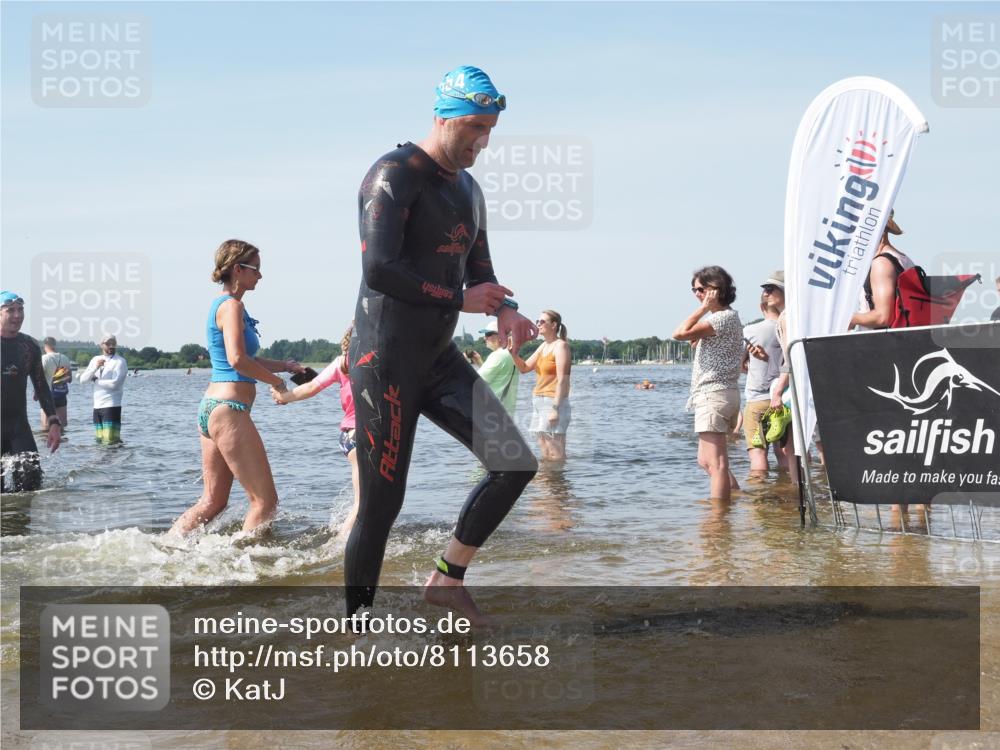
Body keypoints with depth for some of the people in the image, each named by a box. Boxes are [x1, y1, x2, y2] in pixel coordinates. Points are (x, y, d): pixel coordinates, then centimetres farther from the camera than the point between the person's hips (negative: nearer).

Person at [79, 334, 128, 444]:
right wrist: (96, 367, -12)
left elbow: (114, 383, -17)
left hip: (111, 406, -7)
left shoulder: (120, 361, -5)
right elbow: (83, 379, 5)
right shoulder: (95, 360, 14)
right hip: (97, 406, 7)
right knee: (99, 441, 11)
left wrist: (96, 380, -1)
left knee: (109, 441, -13)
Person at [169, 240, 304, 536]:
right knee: (265, 501, -4)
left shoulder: (221, 304, 19)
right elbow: (237, 359, -24)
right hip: (229, 410, -10)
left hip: (210, 408, 10)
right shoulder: (232, 306, -11)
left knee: (213, 502, 15)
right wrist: (276, 381, -11)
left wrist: (283, 365, 13)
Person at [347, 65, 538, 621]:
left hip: (442, 360, 8)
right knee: (382, 503, -4)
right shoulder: (394, 175, -12)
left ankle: (450, 578, 14)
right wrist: (460, 299, -14)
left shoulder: (469, 190, 15)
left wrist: (505, 310, -1)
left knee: (517, 464, 0)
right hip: (387, 361, -8)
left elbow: (481, 274, 22)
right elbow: (380, 269, -25)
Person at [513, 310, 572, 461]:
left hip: (553, 402, -9)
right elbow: (524, 367, 17)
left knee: (556, 455, -11)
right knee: (545, 455, 9)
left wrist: (555, 408, -22)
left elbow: (562, 380, -15)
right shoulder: (543, 346, 17)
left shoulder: (560, 346, -8)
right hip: (538, 402, 9)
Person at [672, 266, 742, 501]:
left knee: (716, 463, -12)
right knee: (706, 461, 19)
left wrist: (703, 308, -14)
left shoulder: (723, 317, -14)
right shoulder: (726, 317, 19)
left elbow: (681, 334, -23)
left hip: (713, 395, -11)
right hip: (718, 394, 11)